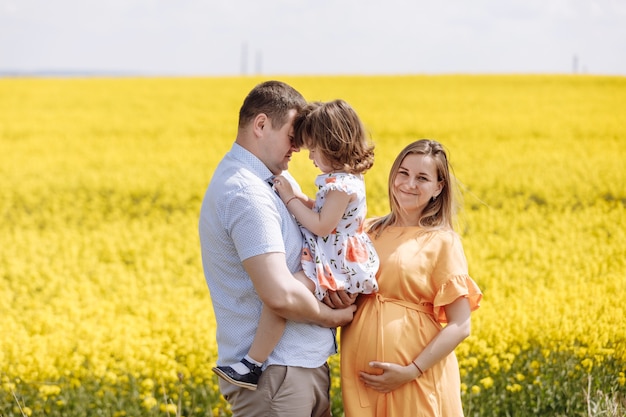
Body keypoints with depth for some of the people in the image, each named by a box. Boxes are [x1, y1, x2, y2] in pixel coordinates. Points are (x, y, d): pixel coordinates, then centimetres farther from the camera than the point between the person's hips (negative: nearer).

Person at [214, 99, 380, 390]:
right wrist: (298, 197, 8)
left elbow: (322, 226, -22)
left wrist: (290, 199, -14)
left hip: (332, 266, -12)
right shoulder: (348, 178, 12)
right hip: (338, 259, 12)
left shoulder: (340, 185, -20)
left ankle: (252, 366, -28)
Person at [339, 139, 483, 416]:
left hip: (417, 380, -4)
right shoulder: (368, 231, 8)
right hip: (361, 376, 4)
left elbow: (460, 326, -7)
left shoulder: (442, 241, -4)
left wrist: (411, 371, -15)